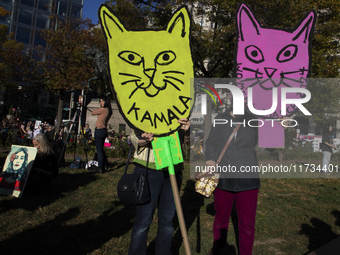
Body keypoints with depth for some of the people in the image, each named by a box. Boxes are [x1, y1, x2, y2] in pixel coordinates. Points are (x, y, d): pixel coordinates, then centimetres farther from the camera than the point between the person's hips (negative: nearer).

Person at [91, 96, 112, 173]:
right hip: (104, 130, 9)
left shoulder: (103, 109, -16)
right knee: (101, 149, 19)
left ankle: (100, 168, 1)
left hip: (99, 131, -9)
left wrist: (100, 108, 7)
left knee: (99, 150, -3)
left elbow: (92, 113, -4)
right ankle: (104, 166, 24)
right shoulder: (108, 111, 9)